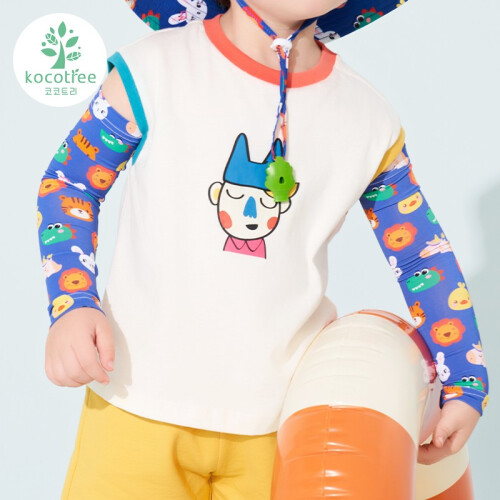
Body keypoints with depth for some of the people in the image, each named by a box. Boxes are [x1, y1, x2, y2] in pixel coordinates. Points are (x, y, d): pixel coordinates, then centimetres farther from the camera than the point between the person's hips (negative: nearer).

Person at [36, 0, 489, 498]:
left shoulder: (371, 121, -2)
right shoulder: (150, 74, -10)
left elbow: (423, 253, 8)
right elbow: (68, 181, 1)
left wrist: (465, 384, 8)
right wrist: (71, 304, -14)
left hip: (283, 418, 2)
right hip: (140, 403, -1)